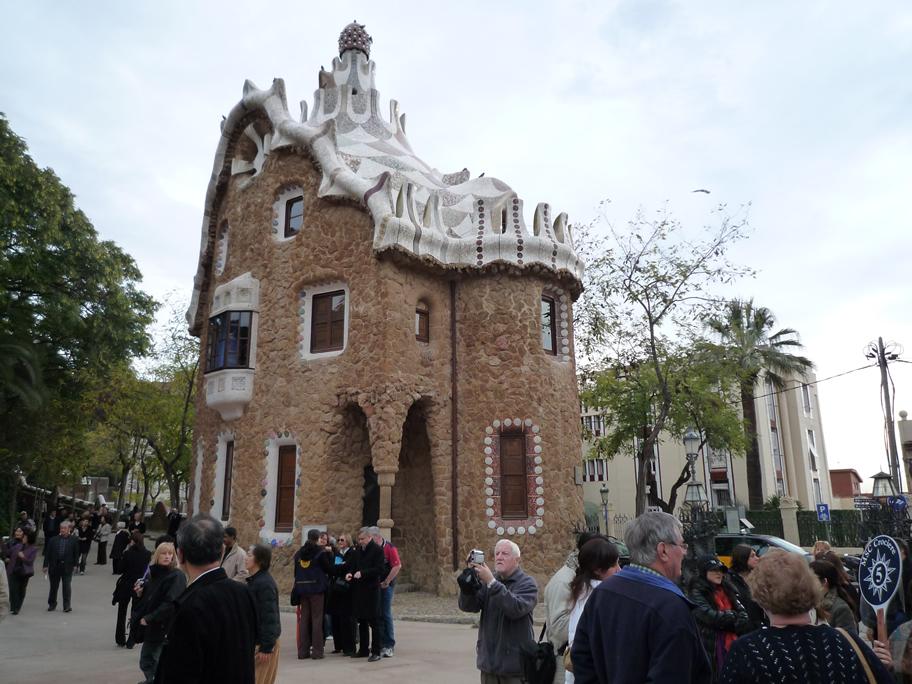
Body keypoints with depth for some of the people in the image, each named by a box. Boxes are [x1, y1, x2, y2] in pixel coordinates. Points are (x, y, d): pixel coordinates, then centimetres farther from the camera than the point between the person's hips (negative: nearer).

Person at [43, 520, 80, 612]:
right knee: (53, 586, 13)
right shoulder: (54, 540, 2)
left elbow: (76, 553, 1)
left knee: (67, 586, -2)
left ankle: (67, 605, 5)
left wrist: (75, 564, -5)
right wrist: (46, 565, 0)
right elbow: (48, 553, 4)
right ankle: (52, 604, 29)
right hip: (55, 566, 2)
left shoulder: (73, 540, -2)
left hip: (67, 567, -2)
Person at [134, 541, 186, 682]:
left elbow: (171, 603, -23)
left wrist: (149, 618, -18)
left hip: (165, 629, -7)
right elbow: (149, 599, 18)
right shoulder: (154, 574, 8)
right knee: (146, 663, 18)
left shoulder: (177, 576, -15)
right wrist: (140, 593, -3)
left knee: (159, 666, -1)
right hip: (151, 628, 8)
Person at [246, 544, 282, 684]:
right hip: (254, 640, 9)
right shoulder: (254, 581, 10)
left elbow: (269, 617, -23)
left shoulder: (265, 583, -20)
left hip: (263, 642, -9)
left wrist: (266, 647, -22)